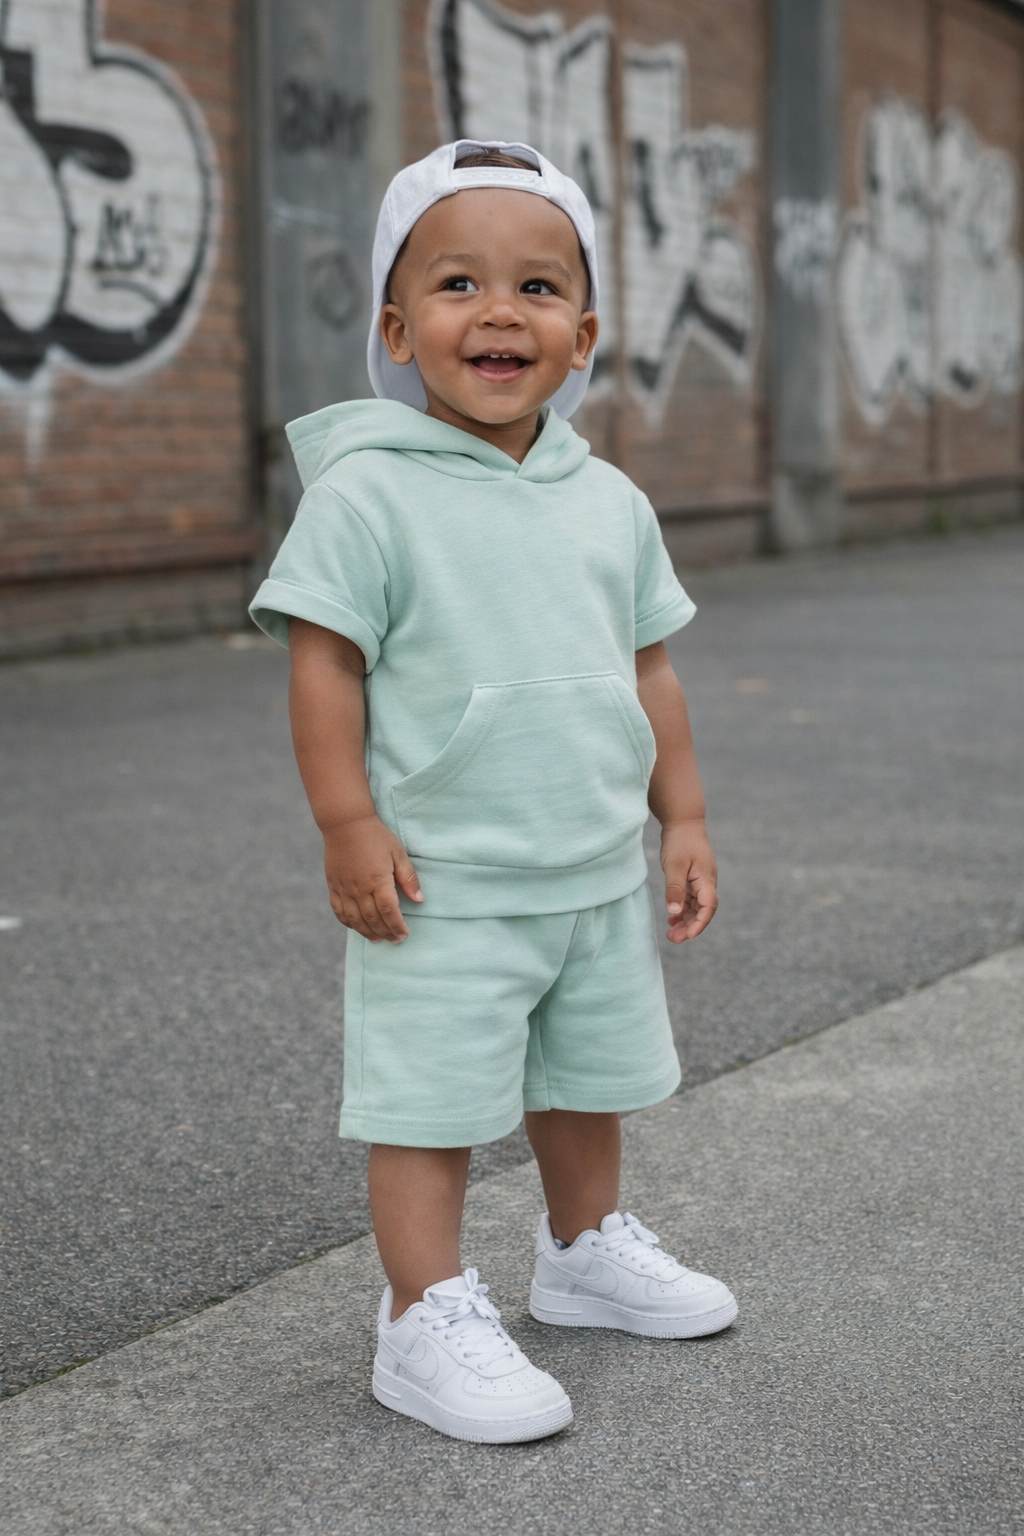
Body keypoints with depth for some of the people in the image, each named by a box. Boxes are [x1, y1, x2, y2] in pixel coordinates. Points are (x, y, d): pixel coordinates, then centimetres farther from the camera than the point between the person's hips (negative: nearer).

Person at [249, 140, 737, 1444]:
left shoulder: (610, 500, 5)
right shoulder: (366, 492, -13)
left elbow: (646, 670, 12)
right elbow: (324, 665, -13)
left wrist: (683, 817, 10)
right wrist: (349, 828, -18)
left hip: (601, 876, 6)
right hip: (444, 886, -6)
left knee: (588, 1079, 21)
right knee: (435, 1099, -2)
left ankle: (585, 1251, 41)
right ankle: (428, 1322, 11)